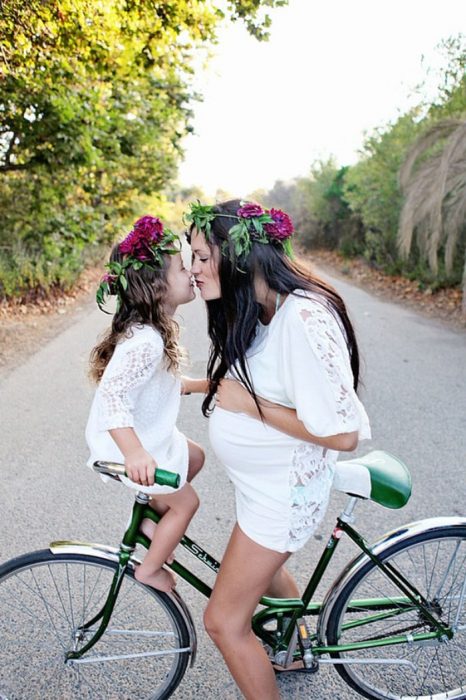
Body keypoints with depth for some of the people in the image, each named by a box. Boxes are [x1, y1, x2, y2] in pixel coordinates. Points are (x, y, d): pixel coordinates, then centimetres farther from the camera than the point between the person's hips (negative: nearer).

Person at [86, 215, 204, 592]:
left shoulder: (152, 326, -2)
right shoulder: (146, 342, -33)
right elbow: (112, 395, -43)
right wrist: (135, 454, -51)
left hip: (147, 436, 9)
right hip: (134, 447, -9)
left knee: (195, 457, 24)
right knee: (185, 502, 8)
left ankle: (152, 515, 33)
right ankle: (150, 569, 28)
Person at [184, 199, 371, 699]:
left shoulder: (304, 319, -31)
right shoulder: (254, 310, -1)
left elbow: (341, 433, -30)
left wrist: (248, 403, -26)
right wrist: (190, 385, 5)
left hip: (283, 490, -10)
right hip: (263, 479, 10)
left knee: (224, 621, 3)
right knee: (265, 570, 33)